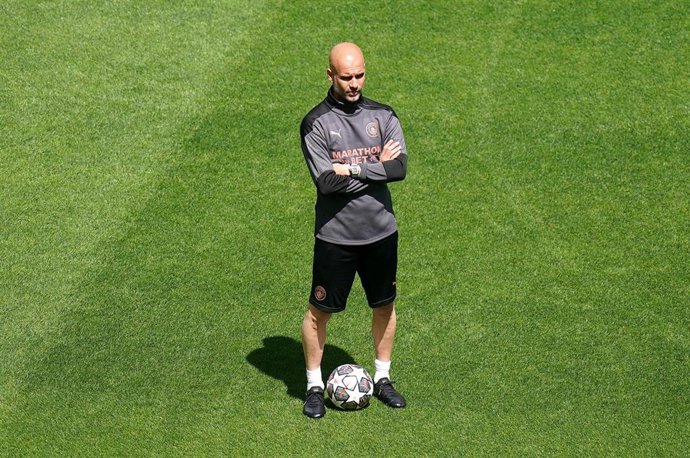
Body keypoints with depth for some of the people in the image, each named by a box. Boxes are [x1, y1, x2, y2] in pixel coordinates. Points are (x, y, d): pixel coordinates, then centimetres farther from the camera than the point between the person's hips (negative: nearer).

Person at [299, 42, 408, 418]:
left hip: (381, 231, 4)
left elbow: (400, 168, -10)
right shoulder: (316, 123, -9)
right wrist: (377, 166, -13)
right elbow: (325, 181, -20)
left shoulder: (382, 115, 2)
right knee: (320, 311, 4)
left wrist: (352, 168, -17)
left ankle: (382, 379, 31)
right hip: (335, 235, -4)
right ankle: (314, 385, 20)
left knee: (384, 306, 14)